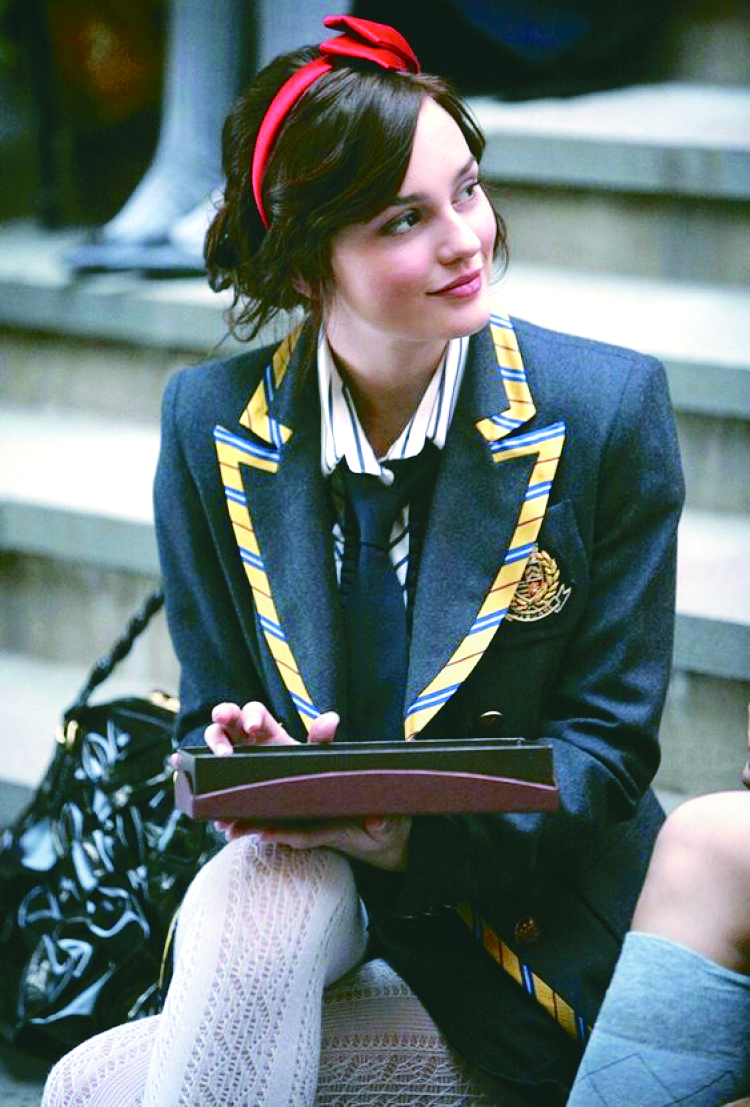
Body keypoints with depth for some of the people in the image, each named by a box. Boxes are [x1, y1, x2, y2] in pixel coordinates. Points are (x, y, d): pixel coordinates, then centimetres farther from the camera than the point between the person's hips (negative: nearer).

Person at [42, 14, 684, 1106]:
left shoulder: (608, 406, -8)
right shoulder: (212, 423, -1)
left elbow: (607, 740, -6)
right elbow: (211, 721, 5)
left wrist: (421, 835, -24)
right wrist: (248, 764, -21)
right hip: (299, 900, 4)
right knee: (255, 881, -34)